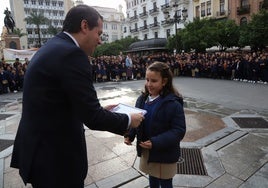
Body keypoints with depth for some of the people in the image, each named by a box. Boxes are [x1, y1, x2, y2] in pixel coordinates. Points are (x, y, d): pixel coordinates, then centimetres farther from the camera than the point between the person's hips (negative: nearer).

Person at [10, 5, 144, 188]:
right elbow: (92, 118, -23)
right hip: (54, 156, -9)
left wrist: (100, 110, 11)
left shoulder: (51, 48, 7)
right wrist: (128, 120, -7)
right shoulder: (72, 54, -23)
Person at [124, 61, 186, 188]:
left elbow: (179, 130, -23)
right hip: (146, 151, 5)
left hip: (164, 154, -5)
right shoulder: (142, 99, -4)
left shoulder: (173, 104, -23)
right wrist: (129, 135, -12)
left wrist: (156, 142, -31)